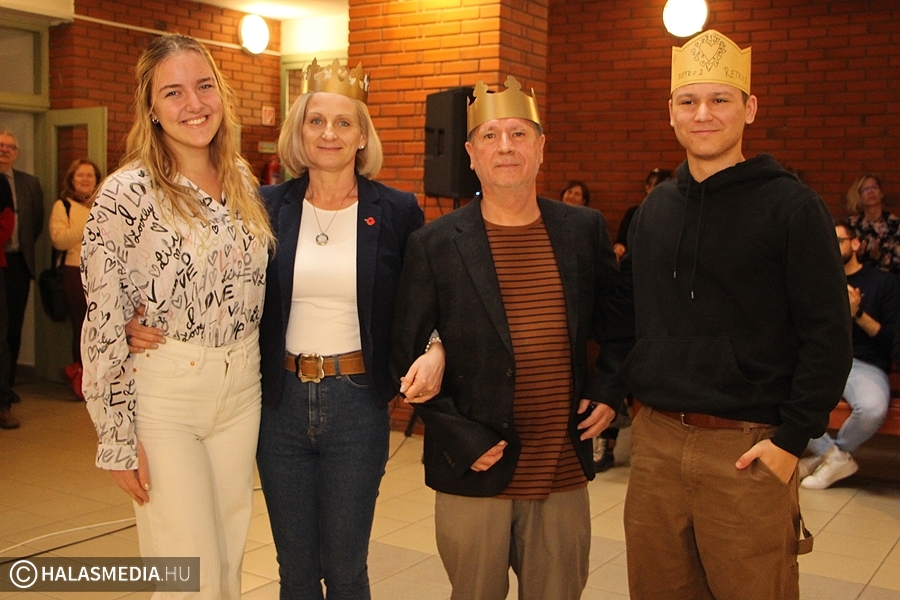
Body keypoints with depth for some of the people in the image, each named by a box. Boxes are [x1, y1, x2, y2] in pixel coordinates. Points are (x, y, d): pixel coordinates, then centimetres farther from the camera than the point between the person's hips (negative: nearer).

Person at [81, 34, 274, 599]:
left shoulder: (242, 181, 5)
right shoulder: (126, 193, -13)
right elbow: (104, 326, -12)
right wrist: (119, 439, -11)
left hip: (241, 388, 5)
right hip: (161, 392, -5)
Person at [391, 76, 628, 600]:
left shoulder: (585, 230, 2)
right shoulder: (435, 245, -6)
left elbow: (619, 319, 15)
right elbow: (408, 356, -4)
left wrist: (610, 390, 2)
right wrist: (459, 438, -10)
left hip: (565, 476, 3)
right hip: (475, 474, -2)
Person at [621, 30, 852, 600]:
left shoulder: (792, 205, -7)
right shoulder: (655, 209, 10)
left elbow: (829, 336, -10)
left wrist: (792, 439, -14)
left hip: (747, 450, -5)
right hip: (655, 440, 5)